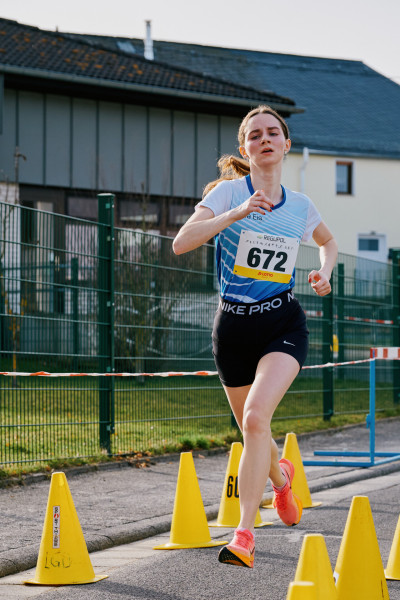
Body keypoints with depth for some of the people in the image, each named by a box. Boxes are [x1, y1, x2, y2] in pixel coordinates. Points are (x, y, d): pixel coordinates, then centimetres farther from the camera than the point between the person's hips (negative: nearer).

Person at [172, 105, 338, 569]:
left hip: (284, 325, 0)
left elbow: (329, 242, 28)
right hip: (234, 325, 0)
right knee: (251, 429, 13)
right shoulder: (229, 192, -6)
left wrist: (324, 273, 7)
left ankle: (244, 535, -21)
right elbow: (181, 243, -20)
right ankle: (281, 476, 50)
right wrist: (237, 213, -29)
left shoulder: (300, 207, 5)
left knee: (256, 416, -23)